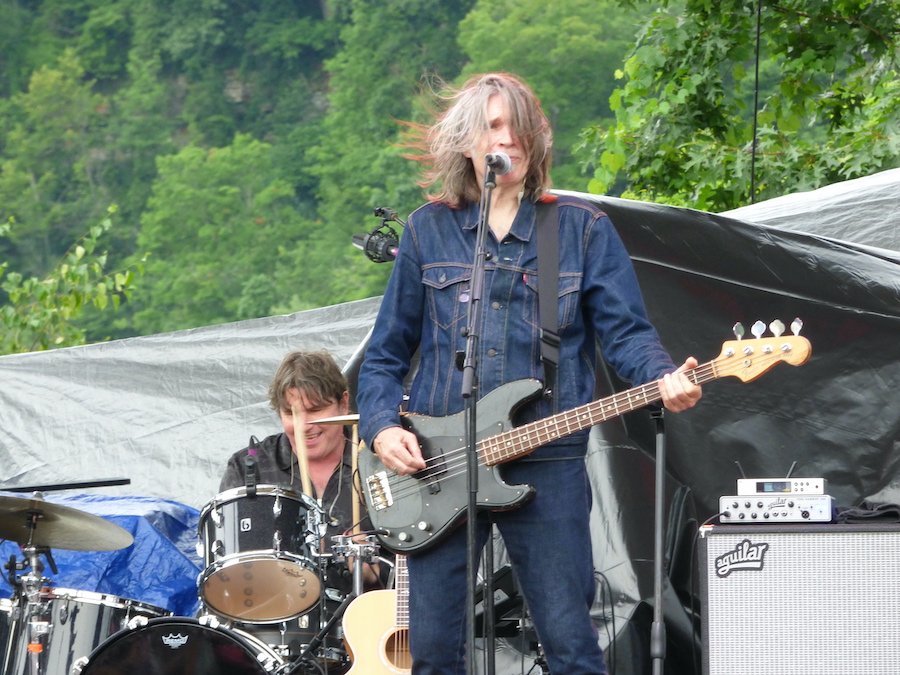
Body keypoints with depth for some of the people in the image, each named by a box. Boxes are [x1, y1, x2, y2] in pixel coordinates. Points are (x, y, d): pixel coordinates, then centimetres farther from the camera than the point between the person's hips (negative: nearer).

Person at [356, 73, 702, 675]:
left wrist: (665, 378, -20)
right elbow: (386, 354, 14)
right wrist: (382, 427, -2)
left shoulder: (583, 229, 7)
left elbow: (627, 331, 1)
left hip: (548, 465, -2)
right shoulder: (429, 231, 11)